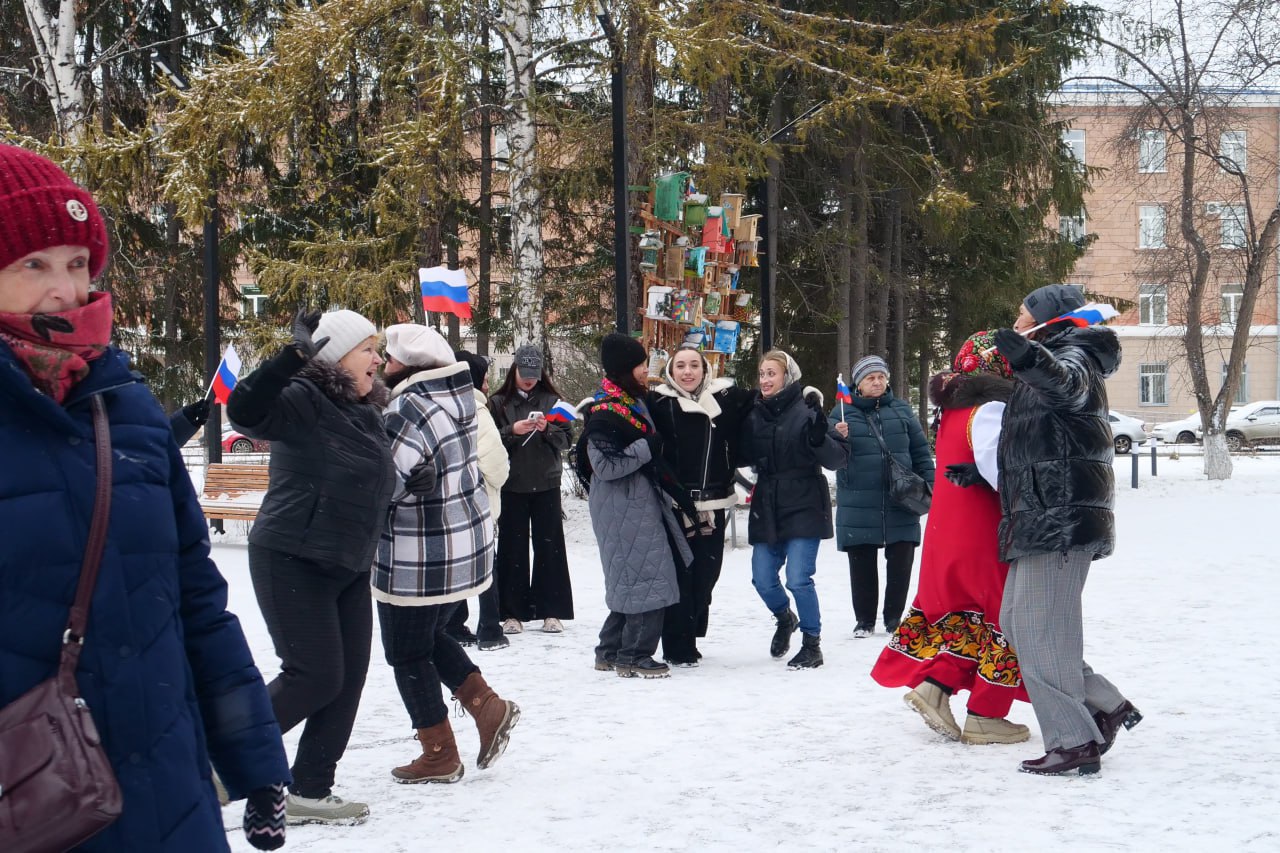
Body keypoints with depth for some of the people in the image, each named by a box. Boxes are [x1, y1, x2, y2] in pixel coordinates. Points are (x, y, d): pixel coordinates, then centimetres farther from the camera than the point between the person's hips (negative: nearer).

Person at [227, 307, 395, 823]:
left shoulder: (367, 410, 10)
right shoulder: (303, 400, -15)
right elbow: (246, 412, -35)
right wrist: (294, 355, -43)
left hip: (348, 567, 8)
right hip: (292, 561, -8)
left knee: (348, 679, 5)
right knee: (316, 676, -9)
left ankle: (309, 792, 14)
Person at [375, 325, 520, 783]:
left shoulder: (408, 409, -23)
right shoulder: (456, 396, 6)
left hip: (419, 556, -9)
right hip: (469, 538, 9)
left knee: (407, 652, 6)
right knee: (430, 634, 26)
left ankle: (439, 755, 13)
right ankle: (487, 706, 16)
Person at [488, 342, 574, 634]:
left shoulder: (551, 400, 7)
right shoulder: (498, 402, 3)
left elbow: (565, 440, 3)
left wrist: (547, 429, -15)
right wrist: (512, 431, -17)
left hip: (546, 484, 1)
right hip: (512, 486, -1)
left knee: (550, 546, 1)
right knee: (513, 547, 2)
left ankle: (551, 611, 7)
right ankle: (513, 612, 8)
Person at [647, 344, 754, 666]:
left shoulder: (726, 398, 7)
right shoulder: (658, 403, -1)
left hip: (713, 505, 3)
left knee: (706, 573, 9)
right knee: (678, 575, -3)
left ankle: (690, 635, 26)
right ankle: (678, 647, 4)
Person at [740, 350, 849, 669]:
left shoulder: (807, 410, -8)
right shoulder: (755, 414, 7)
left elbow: (838, 458, -11)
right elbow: (746, 457, 18)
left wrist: (819, 439, -30)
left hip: (803, 510, -5)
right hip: (767, 509, 5)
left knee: (798, 578, -11)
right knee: (762, 579, 7)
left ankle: (812, 644, 6)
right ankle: (785, 618, 37)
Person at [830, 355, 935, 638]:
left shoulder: (901, 410, 9)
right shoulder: (843, 413, 4)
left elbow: (920, 450, 12)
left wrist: (928, 484, 5)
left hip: (900, 503, 1)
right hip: (859, 506, -1)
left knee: (901, 561, 5)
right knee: (862, 563, 6)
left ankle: (894, 617, 19)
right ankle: (864, 619, 18)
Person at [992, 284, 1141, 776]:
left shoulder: (1073, 358, -6)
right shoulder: (1045, 368, 25)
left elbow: (1064, 383, -33)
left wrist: (1032, 360, -54)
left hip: (1063, 515, -10)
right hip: (1038, 516, 10)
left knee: (1040, 628, -11)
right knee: (1017, 621, 11)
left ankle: (1074, 742, -9)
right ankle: (1105, 707, 13)